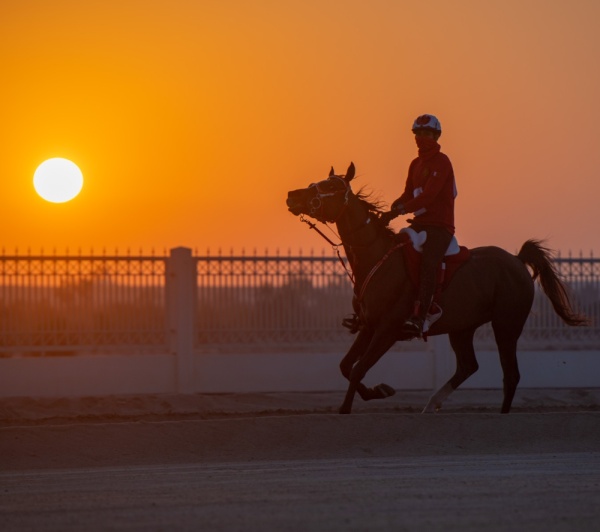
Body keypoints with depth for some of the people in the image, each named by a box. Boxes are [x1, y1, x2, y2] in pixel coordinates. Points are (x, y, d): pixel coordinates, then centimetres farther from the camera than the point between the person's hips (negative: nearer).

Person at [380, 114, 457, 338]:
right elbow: (409, 193, 18)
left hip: (440, 226, -9)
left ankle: (418, 317, -46)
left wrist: (399, 211, -26)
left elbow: (428, 195, -21)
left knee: (428, 263, -31)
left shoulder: (441, 162, -9)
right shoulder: (416, 164, 19)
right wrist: (397, 205, -5)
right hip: (420, 224, 9)